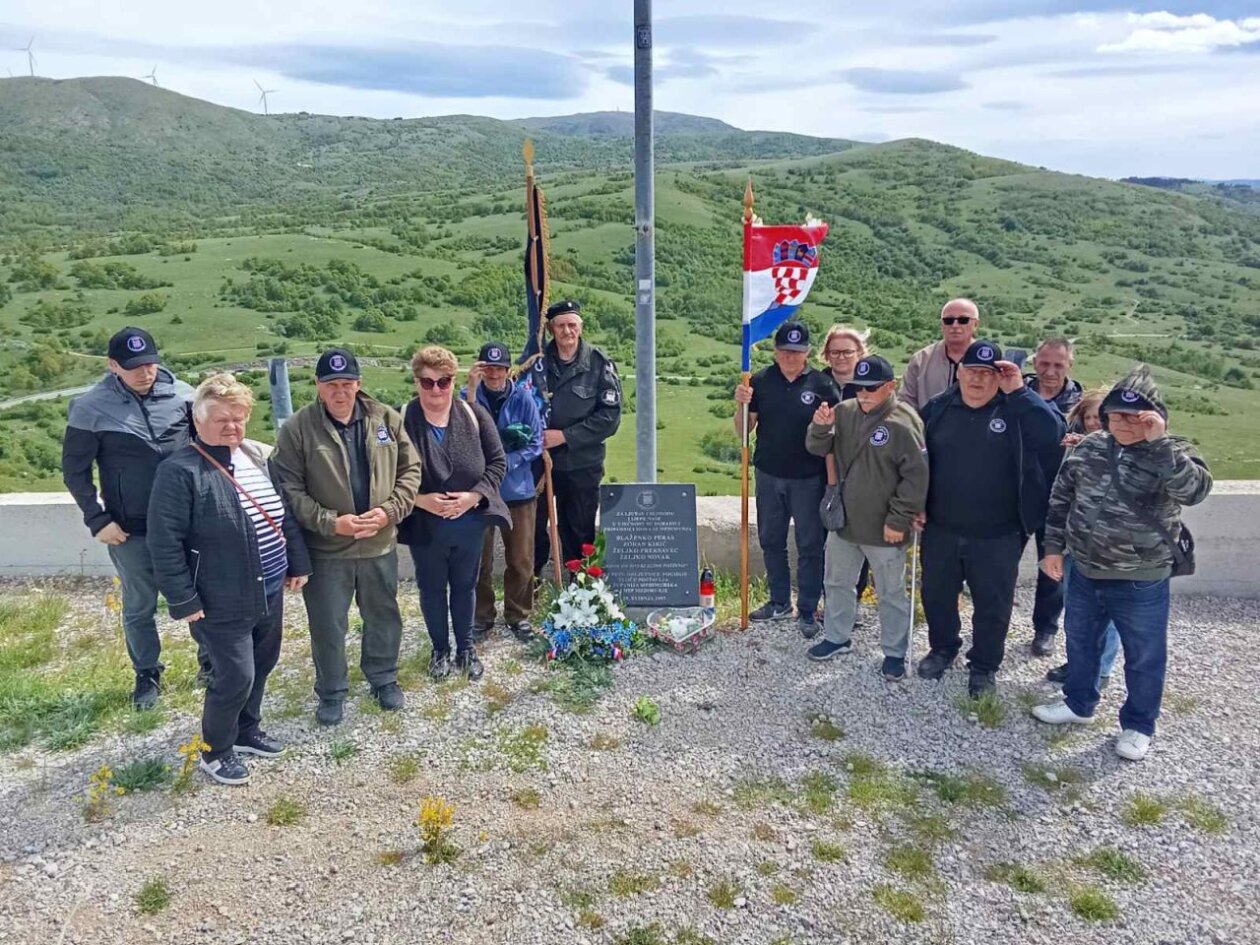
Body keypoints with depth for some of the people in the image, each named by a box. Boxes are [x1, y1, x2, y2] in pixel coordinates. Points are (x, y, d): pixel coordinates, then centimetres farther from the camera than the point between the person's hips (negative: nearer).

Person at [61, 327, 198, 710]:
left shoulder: (181, 394, -6)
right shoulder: (91, 407, -9)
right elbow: (74, 469, -1)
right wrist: (97, 520, -6)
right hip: (129, 530, -1)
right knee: (139, 607, 13)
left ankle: (212, 661, 34)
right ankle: (147, 675, 32)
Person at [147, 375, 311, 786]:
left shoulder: (259, 456, 5)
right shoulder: (180, 471, -17)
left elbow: (286, 515, 13)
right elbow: (164, 543, -16)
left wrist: (298, 563, 13)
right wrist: (184, 600, -16)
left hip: (269, 592, 7)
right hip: (222, 602, -7)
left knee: (262, 665, 20)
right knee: (235, 677, -1)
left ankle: (246, 730, 43)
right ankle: (215, 750, 24)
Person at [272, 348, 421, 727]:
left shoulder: (386, 419, -2)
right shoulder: (297, 428, -11)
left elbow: (410, 469, 2)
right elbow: (290, 489, -11)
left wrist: (389, 511, -13)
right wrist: (331, 523, -21)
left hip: (380, 544, 3)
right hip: (326, 549, -2)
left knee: (384, 616, 19)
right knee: (327, 625, 11)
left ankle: (383, 678, 41)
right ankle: (331, 692, 32)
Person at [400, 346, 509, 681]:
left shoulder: (474, 415, -7)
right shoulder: (402, 421, -12)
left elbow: (497, 461, -3)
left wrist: (474, 495, -15)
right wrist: (420, 500, -20)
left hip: (470, 524, 1)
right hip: (425, 526, -1)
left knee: (465, 586, 17)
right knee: (431, 589, 16)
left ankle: (465, 647, 36)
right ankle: (440, 649, 36)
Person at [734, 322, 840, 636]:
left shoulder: (821, 384, -6)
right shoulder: (760, 382, 0)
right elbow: (743, 433, 3)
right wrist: (741, 405, -14)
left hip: (808, 478, -3)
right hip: (768, 475, 3)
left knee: (810, 546, 5)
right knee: (771, 541, 14)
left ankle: (808, 611, 17)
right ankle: (780, 601, 31)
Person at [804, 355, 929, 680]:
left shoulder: (902, 423, -18)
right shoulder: (845, 412, 0)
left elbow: (916, 477, -17)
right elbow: (818, 449, 6)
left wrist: (898, 520, -17)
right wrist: (821, 427, -16)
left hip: (883, 528, -6)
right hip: (843, 520, 6)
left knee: (891, 594, 10)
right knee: (837, 583, 20)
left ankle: (894, 653, 25)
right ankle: (837, 637, 39)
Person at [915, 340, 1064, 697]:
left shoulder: (1015, 410, -9)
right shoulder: (938, 408, 0)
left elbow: (1053, 434, -27)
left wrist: (1019, 392, -27)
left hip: (997, 535, -3)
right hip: (941, 530, 3)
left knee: (992, 604, 11)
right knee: (936, 595, 18)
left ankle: (984, 666, 32)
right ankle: (943, 648, 43)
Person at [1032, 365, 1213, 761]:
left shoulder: (1173, 454, -11)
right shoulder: (1089, 447, 0)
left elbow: (1195, 490, -32)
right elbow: (1061, 499, 8)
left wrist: (1158, 443, -35)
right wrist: (1053, 547, 6)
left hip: (1141, 582, -4)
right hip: (1085, 573, 4)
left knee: (1144, 657, 11)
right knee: (1080, 641, 21)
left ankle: (1138, 725, 30)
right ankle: (1078, 703, 42)